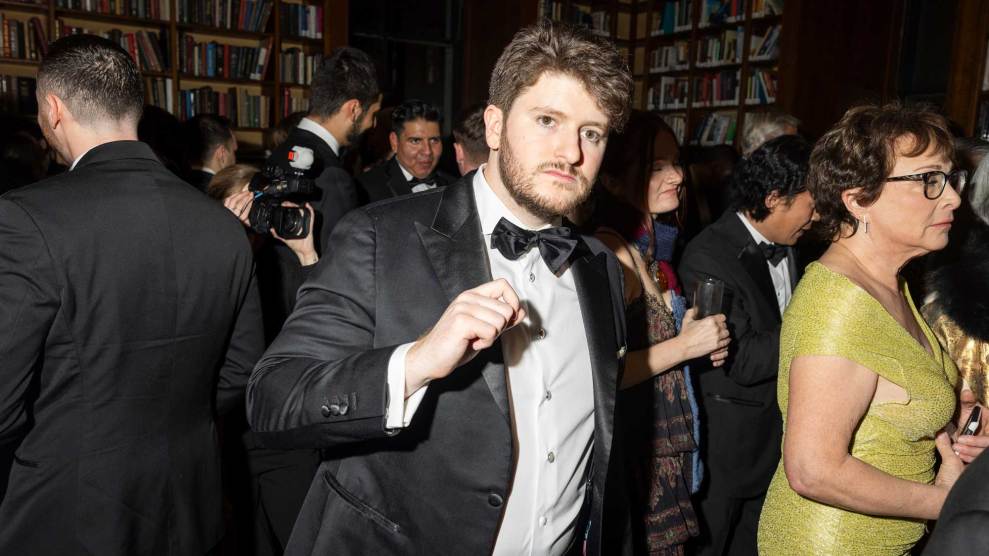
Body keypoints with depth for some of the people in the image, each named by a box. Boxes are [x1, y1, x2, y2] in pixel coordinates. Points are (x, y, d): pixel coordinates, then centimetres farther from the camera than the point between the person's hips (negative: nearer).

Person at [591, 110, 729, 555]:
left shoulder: (649, 247, 8)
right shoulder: (609, 252, -19)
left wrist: (693, 340, 1)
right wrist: (684, 346, -18)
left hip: (664, 448, 9)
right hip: (631, 450, -9)